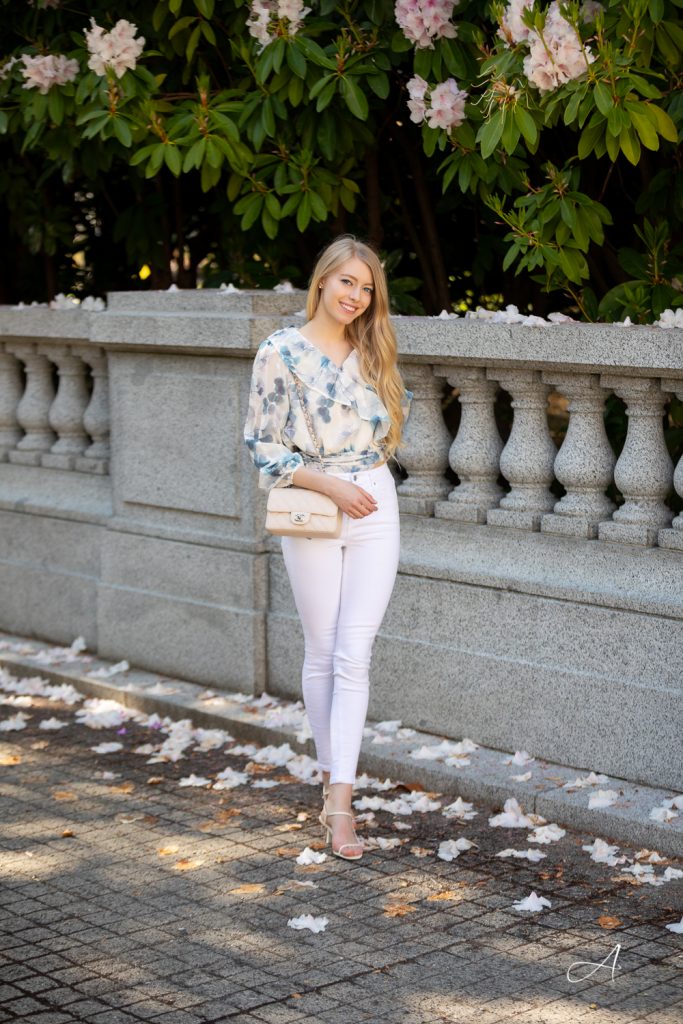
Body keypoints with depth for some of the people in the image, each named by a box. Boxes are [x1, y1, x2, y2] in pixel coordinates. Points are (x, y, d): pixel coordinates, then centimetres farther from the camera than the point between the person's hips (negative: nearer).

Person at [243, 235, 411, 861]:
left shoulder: (372, 354, 9)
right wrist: (329, 483, -14)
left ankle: (339, 802, -9)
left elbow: (395, 417, 23)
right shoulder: (281, 352, -3)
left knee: (354, 655, -6)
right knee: (322, 653, 5)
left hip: (375, 509, 2)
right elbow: (263, 445, -5)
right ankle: (332, 774, 23)